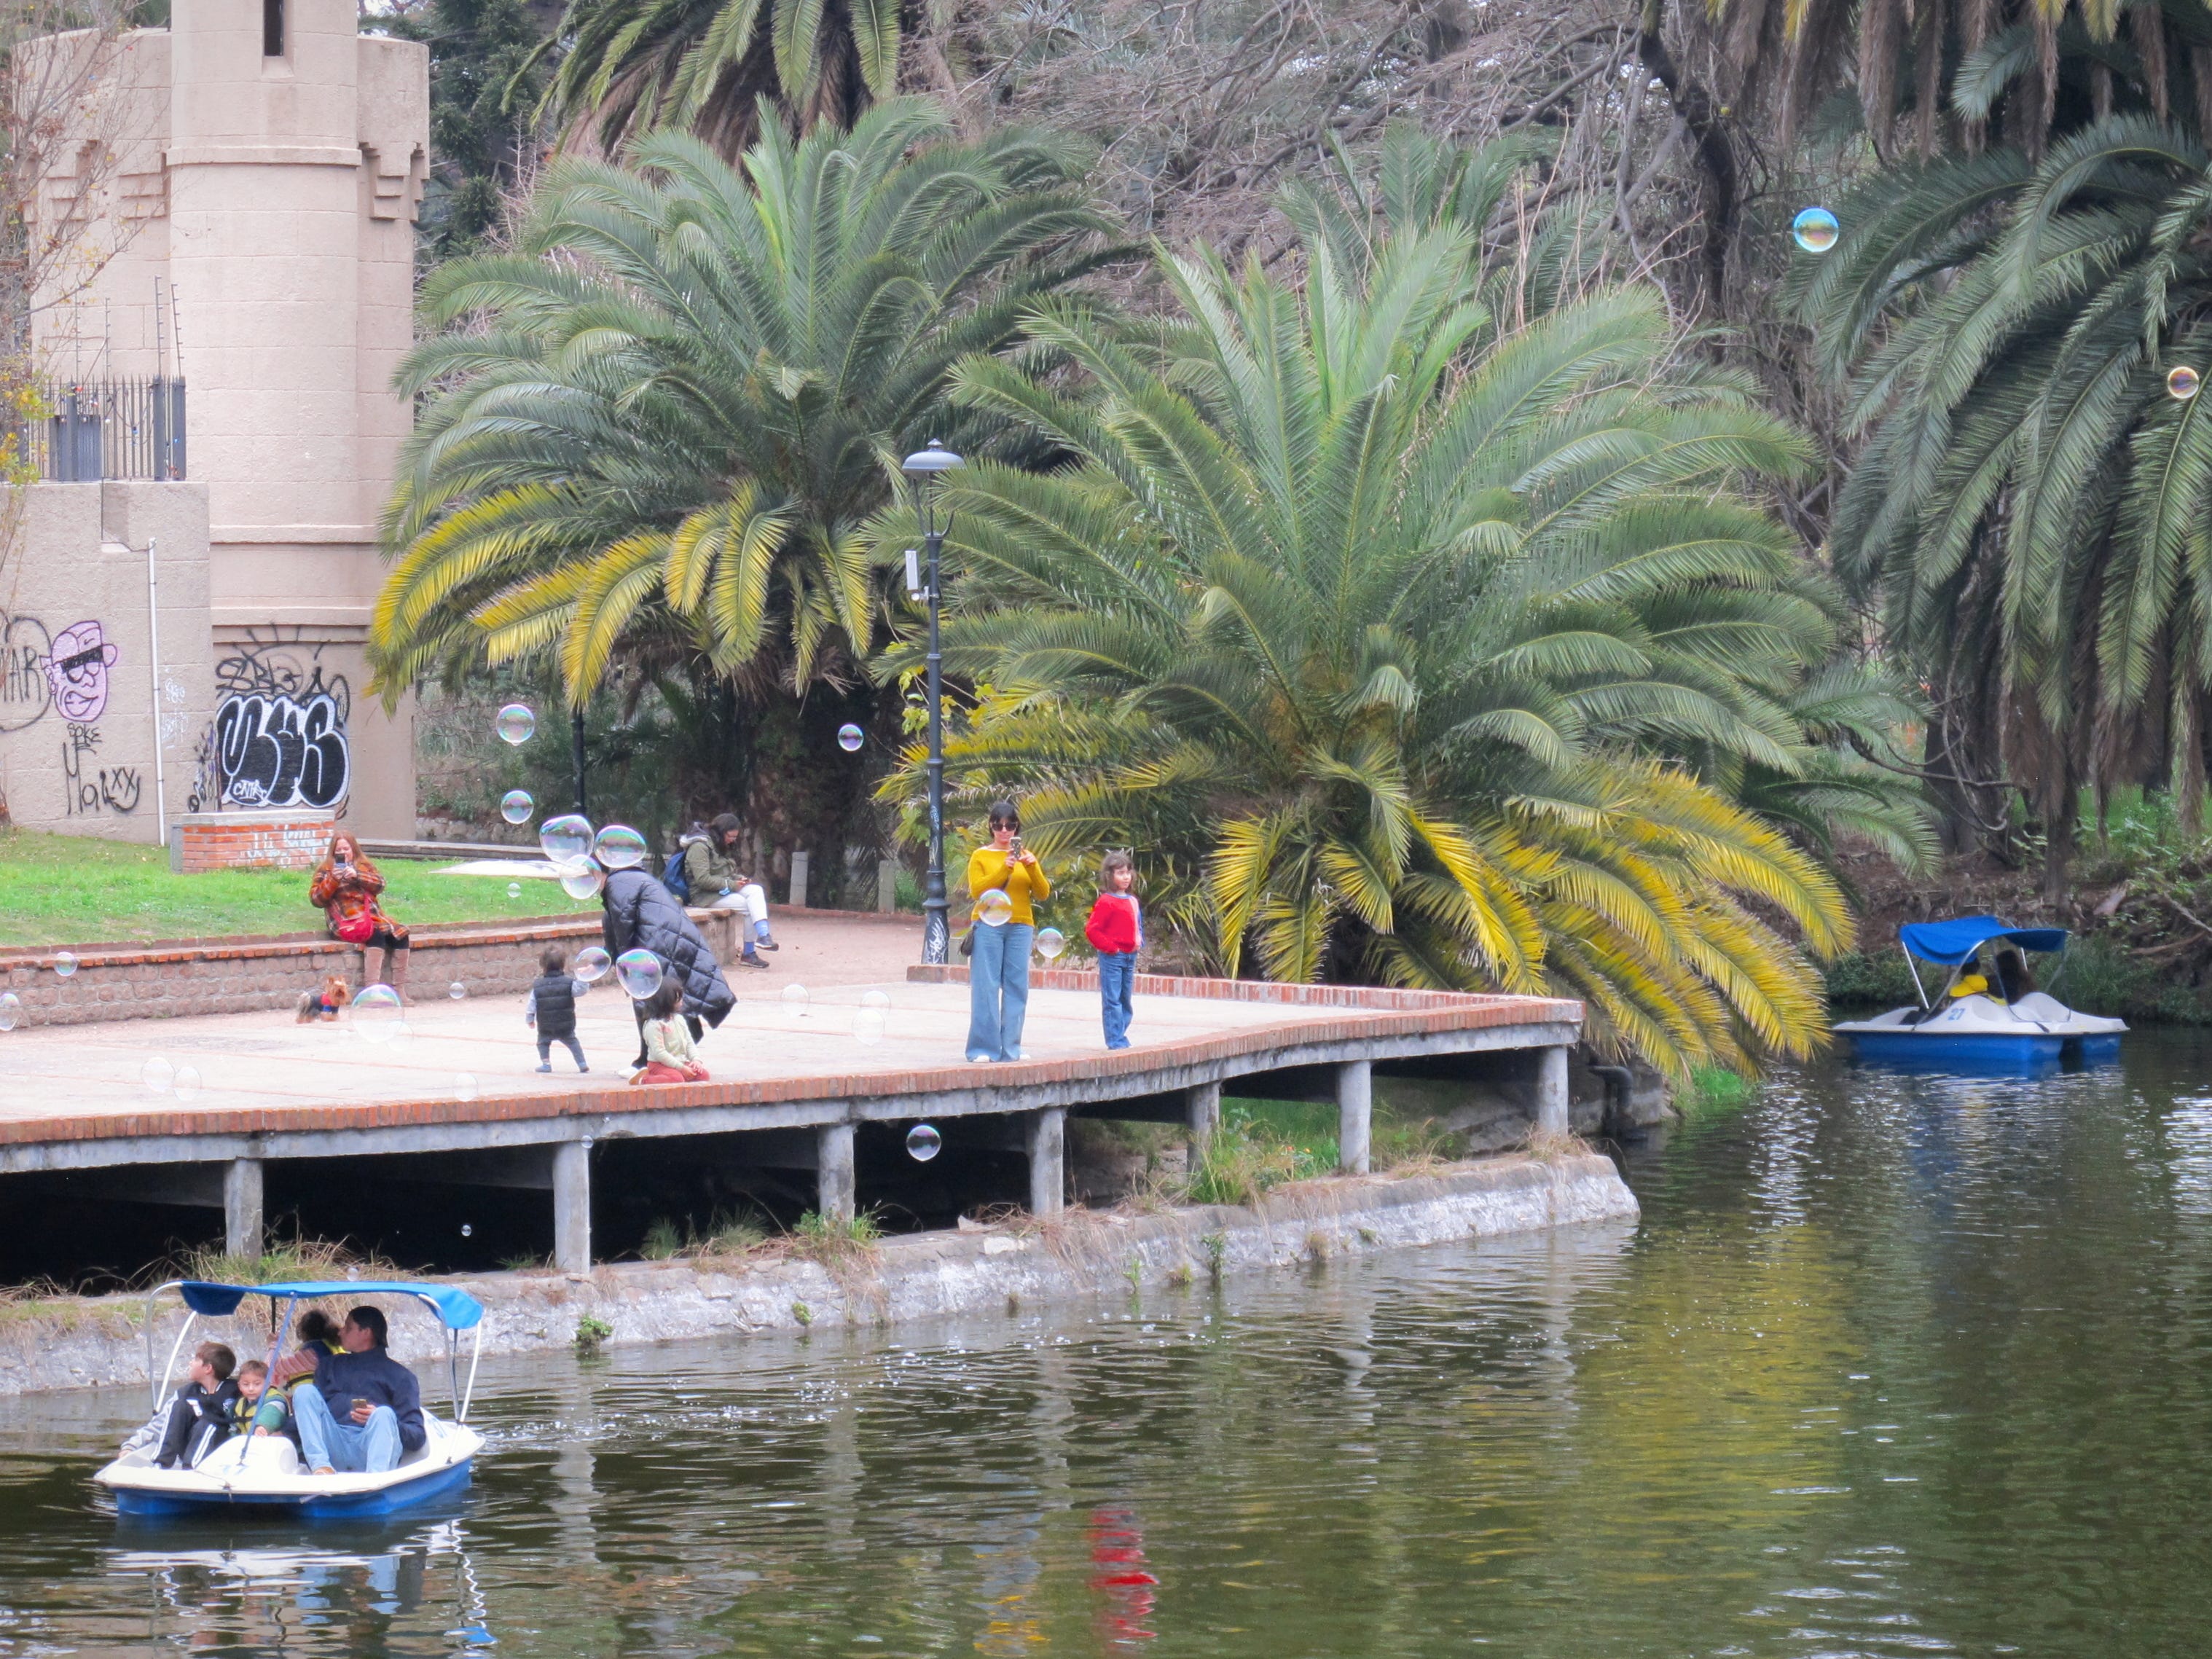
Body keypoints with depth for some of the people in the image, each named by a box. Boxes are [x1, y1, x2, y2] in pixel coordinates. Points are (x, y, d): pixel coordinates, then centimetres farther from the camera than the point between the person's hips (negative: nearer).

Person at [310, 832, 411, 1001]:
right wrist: (333, 880, -15)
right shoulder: (325, 870, 10)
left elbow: (380, 885, 3)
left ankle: (400, 991, -20)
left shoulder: (365, 866, 19)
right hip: (346, 922, -4)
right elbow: (315, 899, -1)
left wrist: (357, 876, -13)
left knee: (399, 934, -21)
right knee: (376, 935, -33)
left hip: (372, 916, 4)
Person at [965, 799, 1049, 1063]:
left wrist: (1032, 867, -8)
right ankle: (983, 1048, -6)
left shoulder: (1025, 856, 15)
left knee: (1016, 988, -1)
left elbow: (1043, 893, 9)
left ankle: (1011, 1048, 3)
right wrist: (1005, 868, -15)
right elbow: (976, 891, -7)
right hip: (988, 926, -3)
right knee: (986, 987, -6)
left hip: (1020, 927, 3)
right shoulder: (980, 856, 7)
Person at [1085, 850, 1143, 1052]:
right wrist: (1111, 948, -15)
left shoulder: (1132, 901, 12)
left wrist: (1139, 942, 6)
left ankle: (1120, 1037, 19)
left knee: (1126, 1000, 12)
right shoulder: (1106, 902, -11)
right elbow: (1092, 930, -15)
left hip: (1130, 956, 8)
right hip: (1111, 957, -8)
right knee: (1112, 999, -5)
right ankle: (1116, 1040, -5)